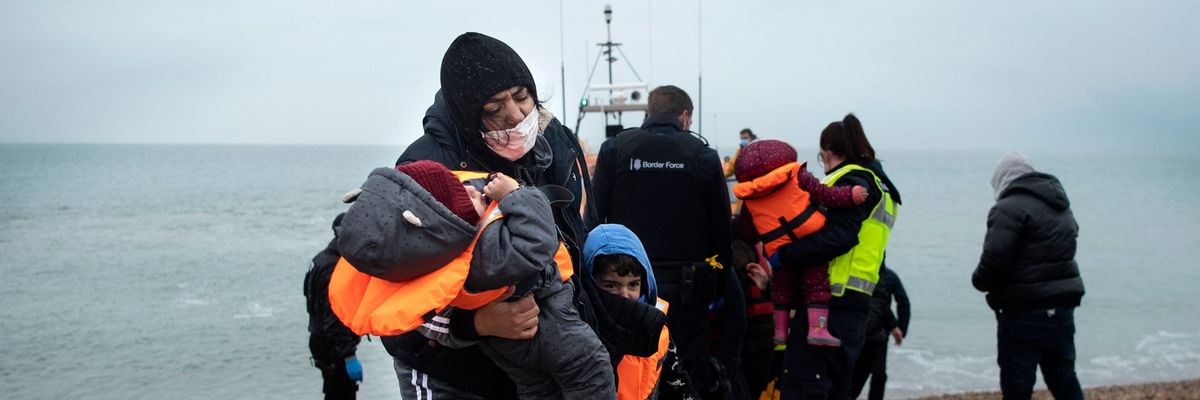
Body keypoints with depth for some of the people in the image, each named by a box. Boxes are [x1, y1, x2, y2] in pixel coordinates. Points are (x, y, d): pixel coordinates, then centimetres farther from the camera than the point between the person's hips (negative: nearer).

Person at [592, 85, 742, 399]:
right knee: (693, 368, 11)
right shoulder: (702, 155, 0)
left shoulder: (614, 149, 0)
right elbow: (721, 228, 3)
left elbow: (594, 215, -4)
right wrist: (720, 285, 12)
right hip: (685, 285, 0)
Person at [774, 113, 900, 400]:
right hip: (854, 303, 10)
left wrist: (784, 254, -26)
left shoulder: (853, 181, -7)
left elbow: (838, 236, -23)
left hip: (831, 302, -10)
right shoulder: (879, 185, 25)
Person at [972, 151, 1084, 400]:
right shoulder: (1062, 208, 15)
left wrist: (980, 281, -3)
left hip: (1025, 315, -8)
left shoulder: (1010, 208, -14)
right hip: (1062, 310, 8)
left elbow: (994, 260, -21)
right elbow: (1058, 257, 15)